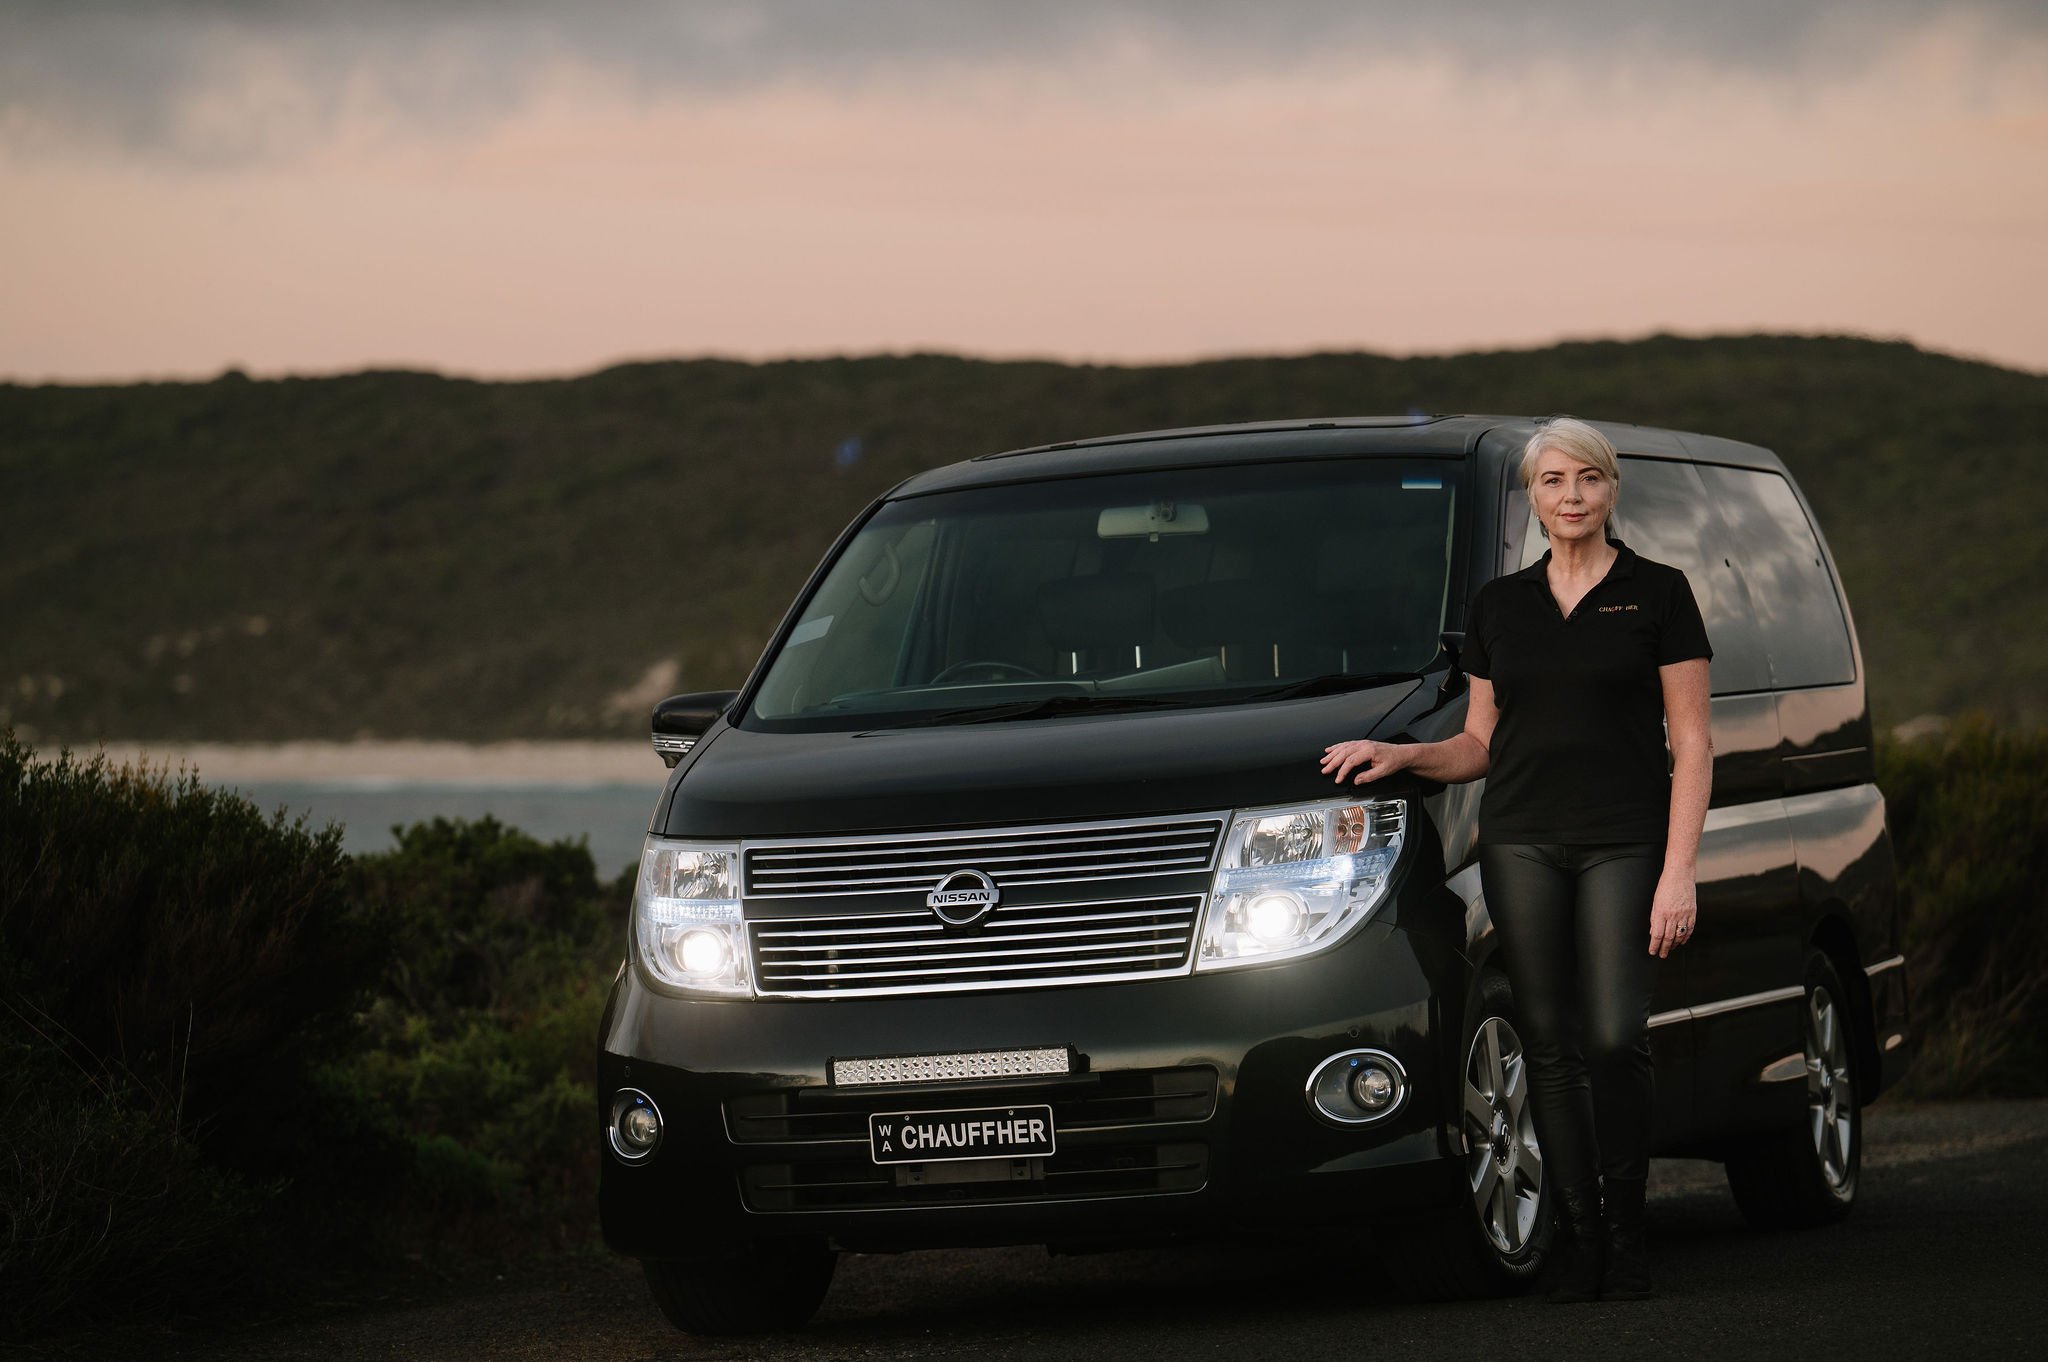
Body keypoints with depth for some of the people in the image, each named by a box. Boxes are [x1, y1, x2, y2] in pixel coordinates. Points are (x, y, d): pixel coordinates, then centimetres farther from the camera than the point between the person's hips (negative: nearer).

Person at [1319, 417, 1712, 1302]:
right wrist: (1401, 756, -1)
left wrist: (1679, 873, -8)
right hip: (1522, 841, 3)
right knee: (1551, 1045, 0)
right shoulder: (1498, 607, 13)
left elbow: (1691, 745, 0)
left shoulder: (1657, 595, 2)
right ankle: (1579, 1238, 4)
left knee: (1614, 1037, -13)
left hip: (1623, 843, -3)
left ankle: (1625, 1231, -2)